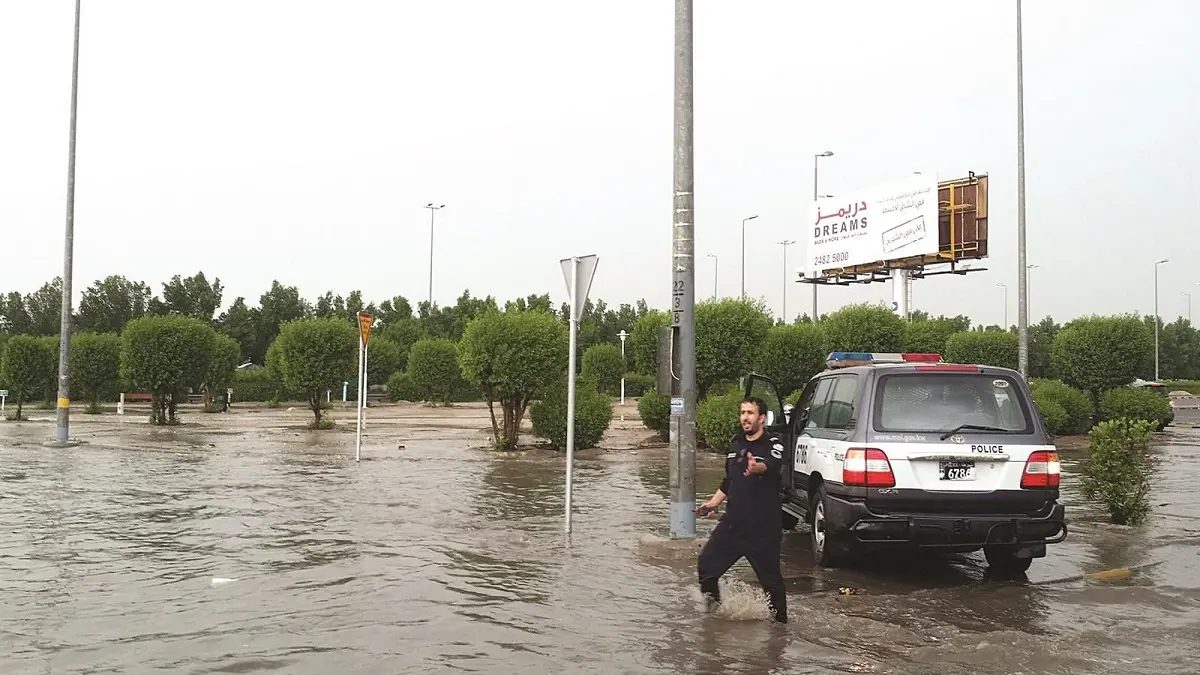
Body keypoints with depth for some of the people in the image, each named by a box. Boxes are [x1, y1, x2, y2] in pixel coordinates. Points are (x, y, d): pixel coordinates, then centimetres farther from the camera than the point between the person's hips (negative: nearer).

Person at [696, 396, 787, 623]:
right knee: (706, 564, 6)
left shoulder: (773, 445, -9)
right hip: (732, 522, 6)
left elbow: (771, 466, -34)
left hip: (763, 528, -6)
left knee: (770, 578, 1)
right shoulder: (736, 443, 12)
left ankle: (780, 620, 18)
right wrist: (714, 502, 17)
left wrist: (758, 468, -55)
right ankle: (713, 608, 26)